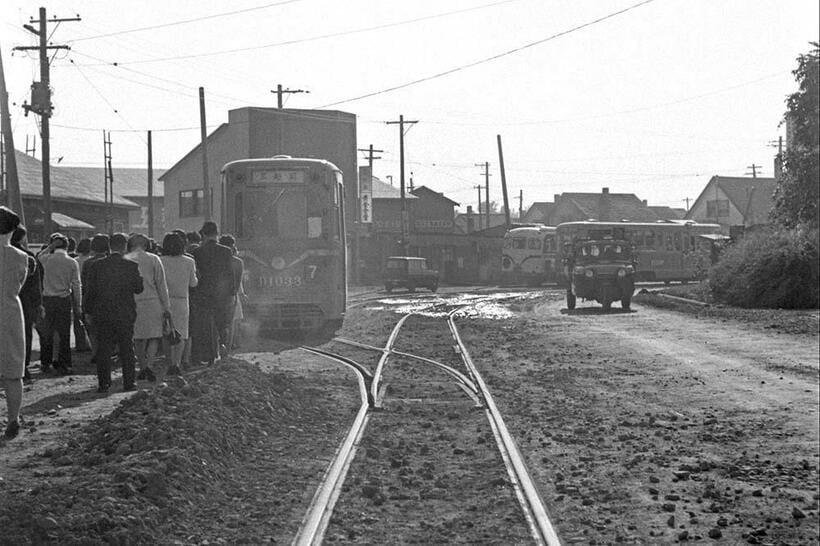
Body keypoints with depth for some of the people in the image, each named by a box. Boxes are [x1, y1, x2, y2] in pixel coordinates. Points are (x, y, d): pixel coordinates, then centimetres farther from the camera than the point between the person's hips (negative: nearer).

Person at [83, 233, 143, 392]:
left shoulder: (96, 266, -4)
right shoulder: (132, 266, -8)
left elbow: (90, 290, 0)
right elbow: (139, 289, -3)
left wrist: (88, 312, 8)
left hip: (102, 314, 1)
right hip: (125, 314, -1)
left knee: (103, 350, 6)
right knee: (127, 349, 9)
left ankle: (103, 383, 5)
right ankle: (129, 382, 11)